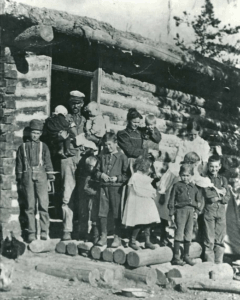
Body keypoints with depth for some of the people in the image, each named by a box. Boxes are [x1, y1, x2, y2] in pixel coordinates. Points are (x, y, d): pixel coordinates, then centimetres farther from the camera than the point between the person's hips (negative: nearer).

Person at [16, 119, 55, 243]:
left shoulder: (43, 146, 13)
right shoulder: (22, 147, 13)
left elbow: (48, 163, 9)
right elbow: (19, 165, 14)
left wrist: (50, 177, 0)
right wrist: (19, 181, 9)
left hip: (41, 176, 0)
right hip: (27, 176, 1)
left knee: (43, 204, -7)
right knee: (30, 206, 1)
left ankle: (44, 231, 0)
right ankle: (31, 233, 5)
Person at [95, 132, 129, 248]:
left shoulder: (122, 157, -2)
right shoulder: (103, 156, 11)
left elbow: (126, 174, -3)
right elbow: (97, 171, 17)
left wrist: (117, 178, -15)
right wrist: (101, 175, -3)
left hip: (116, 187, -4)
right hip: (104, 187, 4)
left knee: (117, 213, 2)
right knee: (102, 212, 6)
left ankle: (117, 237, 11)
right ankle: (103, 236, 18)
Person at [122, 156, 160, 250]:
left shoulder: (146, 177, 18)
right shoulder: (135, 176, -8)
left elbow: (149, 189, 21)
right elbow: (137, 191, -15)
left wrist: (153, 192, -1)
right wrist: (150, 194, -12)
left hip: (147, 203, 8)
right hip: (138, 204, -8)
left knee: (148, 222, 4)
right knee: (139, 223, -8)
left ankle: (147, 241, 12)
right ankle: (132, 241, 8)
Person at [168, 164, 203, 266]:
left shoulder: (193, 187, 11)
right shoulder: (177, 186, -2)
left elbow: (199, 199, 19)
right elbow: (172, 200, -2)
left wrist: (196, 211, 10)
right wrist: (172, 214, -5)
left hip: (191, 211, 5)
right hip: (180, 210, -5)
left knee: (189, 234, 10)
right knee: (179, 233, -5)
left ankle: (186, 256, 20)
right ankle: (176, 257, 0)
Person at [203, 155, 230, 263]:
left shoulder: (223, 179, 15)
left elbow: (227, 198, 6)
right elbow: (207, 194, -12)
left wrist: (217, 197, -10)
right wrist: (220, 192, -3)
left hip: (221, 211, 3)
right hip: (209, 211, -3)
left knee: (220, 239, 4)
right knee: (209, 239, -2)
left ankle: (219, 262, 11)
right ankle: (209, 262, 5)